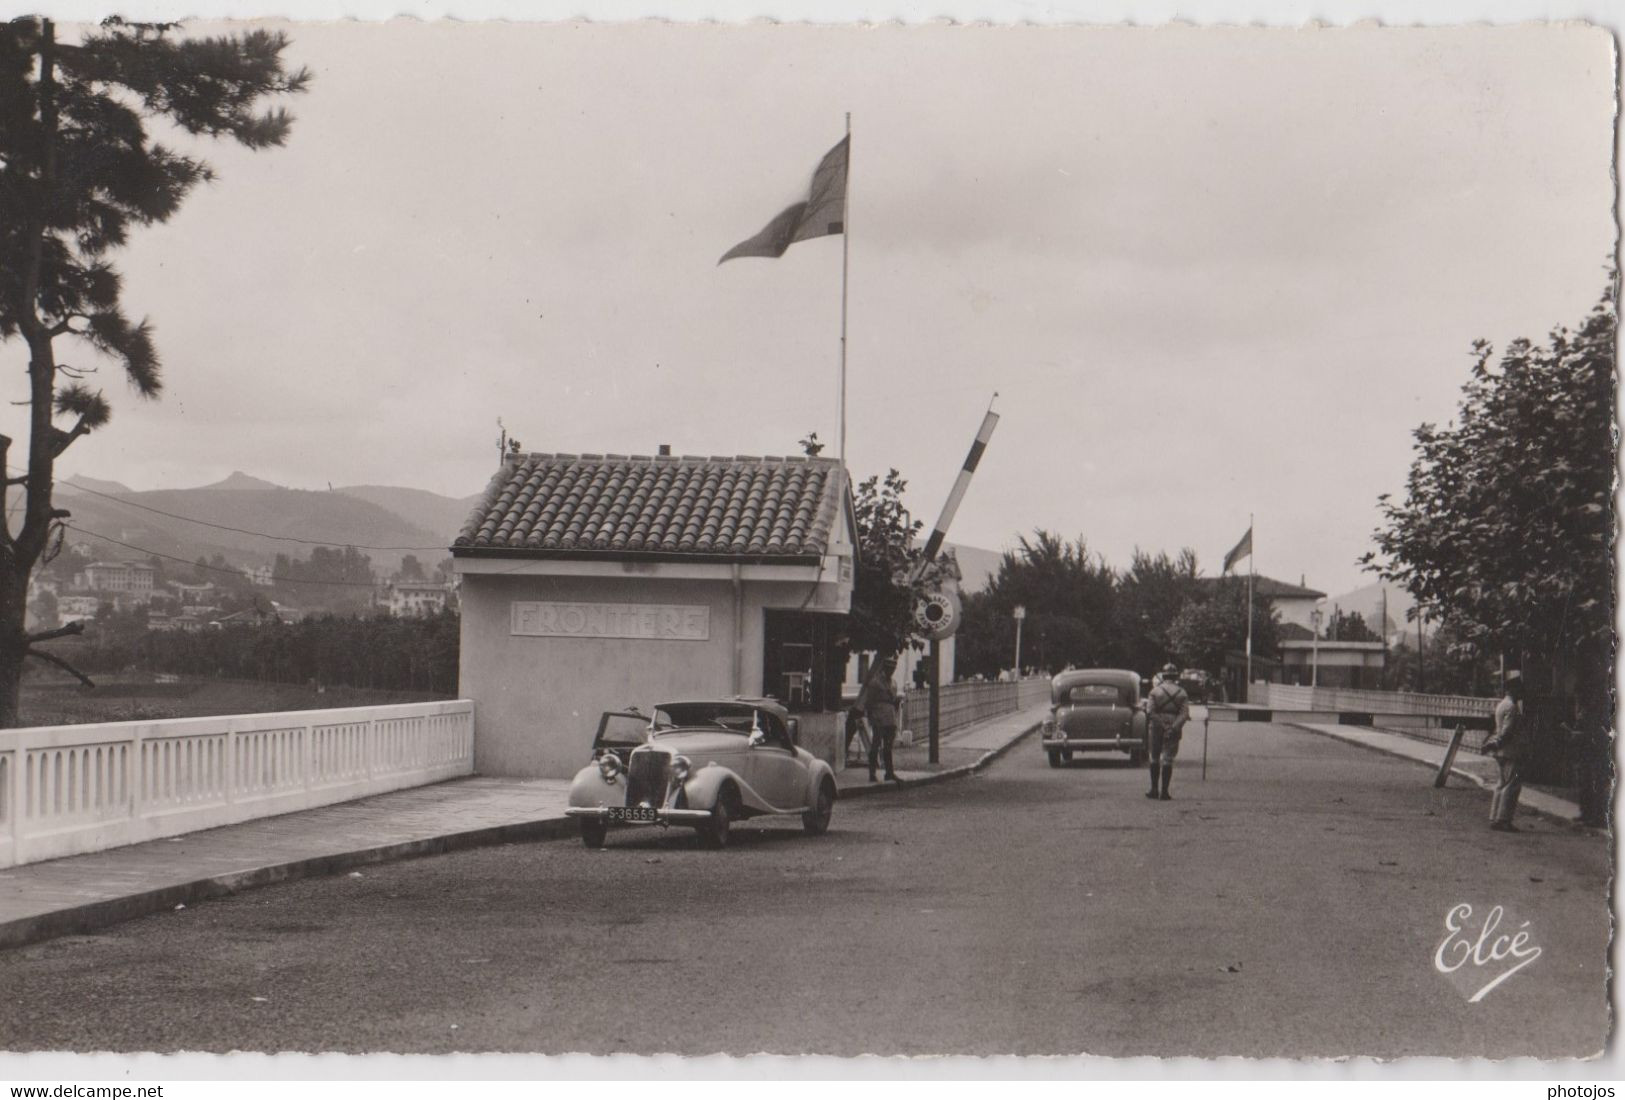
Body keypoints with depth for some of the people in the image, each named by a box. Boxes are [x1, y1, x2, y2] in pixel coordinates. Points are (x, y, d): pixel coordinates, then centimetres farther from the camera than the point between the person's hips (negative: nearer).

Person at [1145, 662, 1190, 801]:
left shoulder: (1156, 691, -3)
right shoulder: (1181, 693, 1)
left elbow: (1150, 711, -10)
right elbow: (1184, 714, -7)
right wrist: (1175, 728, -11)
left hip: (1158, 727, 0)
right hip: (1173, 730, 0)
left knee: (1155, 758, 13)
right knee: (1168, 759, 2)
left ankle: (1154, 789, 14)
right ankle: (1164, 792, -1)